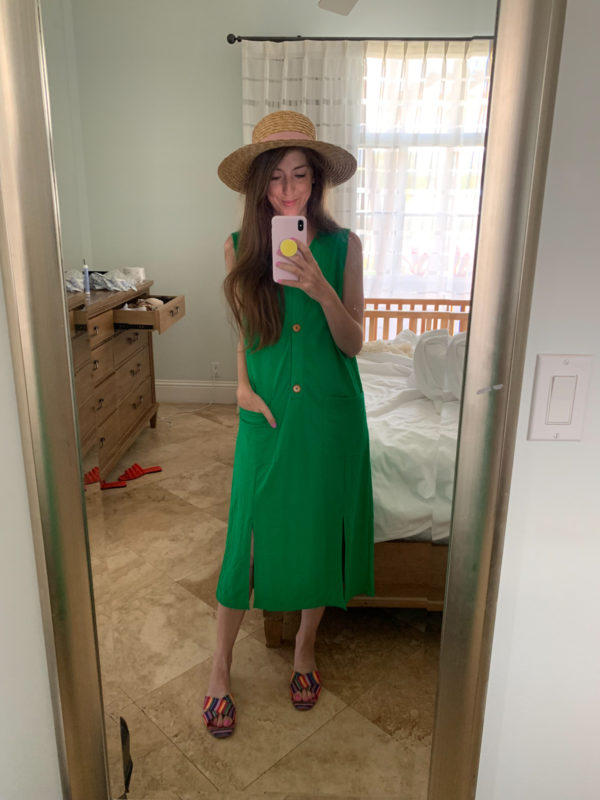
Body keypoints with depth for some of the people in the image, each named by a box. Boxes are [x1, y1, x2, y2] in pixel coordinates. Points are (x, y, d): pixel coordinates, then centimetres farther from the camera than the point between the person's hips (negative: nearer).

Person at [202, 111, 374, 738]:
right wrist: (243, 385, -5)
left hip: (331, 414, 1)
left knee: (319, 531, 12)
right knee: (251, 533, 6)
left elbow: (353, 342, -6)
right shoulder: (239, 248, -1)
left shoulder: (343, 246, -4)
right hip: (267, 416, 0)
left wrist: (322, 291, -22)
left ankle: (305, 647, 39)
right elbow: (241, 330, 10)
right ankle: (221, 666, 29)